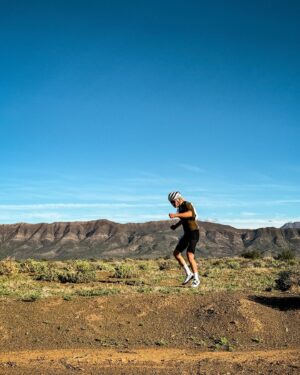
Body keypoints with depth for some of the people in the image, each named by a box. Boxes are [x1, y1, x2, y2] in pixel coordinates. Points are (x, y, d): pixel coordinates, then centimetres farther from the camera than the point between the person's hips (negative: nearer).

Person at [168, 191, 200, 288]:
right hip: (187, 233, 9)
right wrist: (176, 225, 14)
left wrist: (175, 215, -48)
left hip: (194, 233, -9)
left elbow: (190, 214, -41)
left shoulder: (187, 204, -17)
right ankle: (189, 274, 13)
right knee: (176, 253, 6)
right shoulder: (180, 207, 11)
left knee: (189, 255, -20)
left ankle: (196, 279, -7)